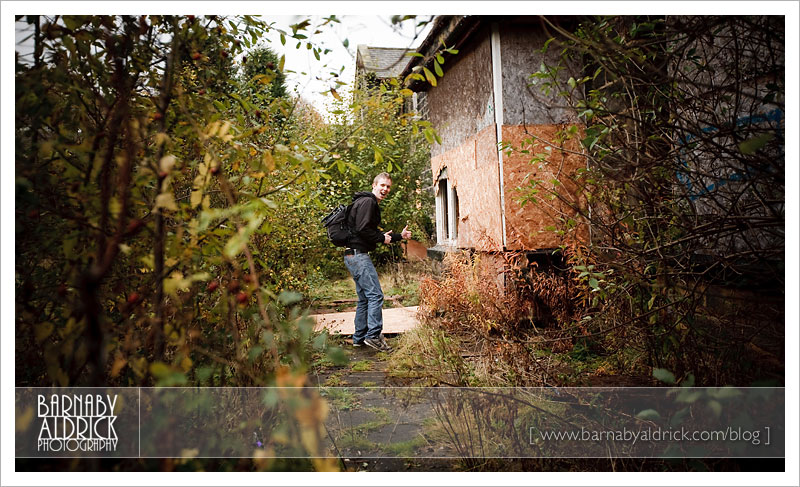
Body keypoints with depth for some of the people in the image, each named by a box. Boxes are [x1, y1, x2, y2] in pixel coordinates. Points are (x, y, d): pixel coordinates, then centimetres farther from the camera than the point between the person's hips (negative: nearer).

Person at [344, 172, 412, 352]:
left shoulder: (372, 204, 23)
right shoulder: (367, 201, -11)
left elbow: (373, 233, 28)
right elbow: (362, 229, -22)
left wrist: (399, 236, 24)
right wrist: (382, 238, -9)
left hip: (355, 256, 11)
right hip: (358, 254, -11)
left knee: (365, 298, 14)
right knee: (375, 295, -11)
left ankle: (359, 338, 19)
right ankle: (374, 335, -8)